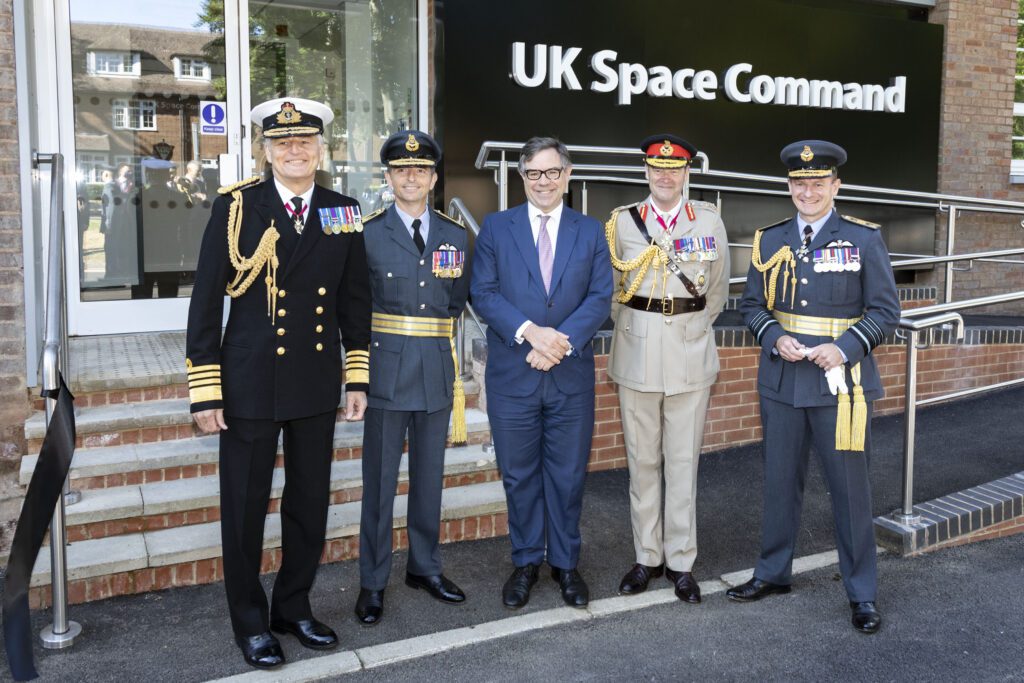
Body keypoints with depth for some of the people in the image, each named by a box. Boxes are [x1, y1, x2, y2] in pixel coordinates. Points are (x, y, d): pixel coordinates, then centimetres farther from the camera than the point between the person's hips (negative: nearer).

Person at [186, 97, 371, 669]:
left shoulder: (343, 214, 5)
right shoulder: (236, 208, -5)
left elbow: (356, 301, 9)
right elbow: (206, 301, -5)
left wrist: (357, 379, 7)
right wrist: (205, 390, -8)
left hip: (318, 385, 3)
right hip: (250, 384, -3)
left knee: (311, 503, 13)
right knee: (245, 508, 7)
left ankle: (295, 606, 33)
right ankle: (251, 621, 26)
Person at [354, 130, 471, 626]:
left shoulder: (455, 236, 9)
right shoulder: (367, 234, -3)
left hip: (437, 373, 4)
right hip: (386, 369, -3)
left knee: (429, 475, 15)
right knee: (379, 479, 4)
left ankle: (425, 566, 31)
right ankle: (373, 582, 18)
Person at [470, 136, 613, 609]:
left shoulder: (590, 231, 7)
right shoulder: (496, 227, 4)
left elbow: (600, 297, -1)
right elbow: (483, 292, -4)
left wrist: (561, 340, -15)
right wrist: (529, 332, -17)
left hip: (571, 375, 1)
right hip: (512, 375, 0)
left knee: (568, 475, 9)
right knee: (519, 475, 10)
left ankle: (565, 563, 26)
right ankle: (525, 562, 26)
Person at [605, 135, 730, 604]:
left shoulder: (709, 222, 3)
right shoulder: (622, 222, 2)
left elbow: (718, 290, 12)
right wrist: (641, 325, 10)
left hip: (690, 357, 0)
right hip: (637, 355, 1)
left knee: (683, 462, 4)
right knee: (642, 460, 8)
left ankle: (682, 563, 15)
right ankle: (648, 558, 21)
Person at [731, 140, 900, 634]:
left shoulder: (864, 239, -2)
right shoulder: (770, 241, 7)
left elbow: (885, 311, -2)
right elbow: (751, 305, 10)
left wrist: (844, 348, -17)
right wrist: (775, 338, -10)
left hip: (840, 381, -3)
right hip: (781, 382, 3)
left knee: (849, 486, 3)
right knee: (780, 481, 14)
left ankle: (862, 593, 18)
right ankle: (773, 573, 30)